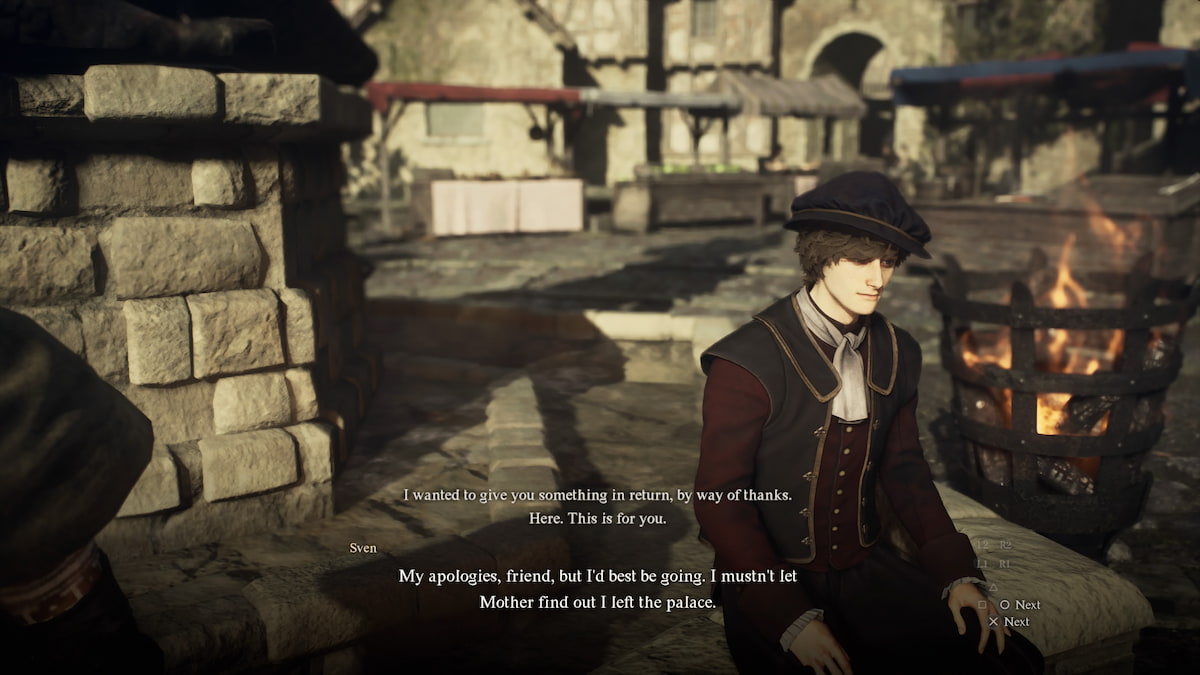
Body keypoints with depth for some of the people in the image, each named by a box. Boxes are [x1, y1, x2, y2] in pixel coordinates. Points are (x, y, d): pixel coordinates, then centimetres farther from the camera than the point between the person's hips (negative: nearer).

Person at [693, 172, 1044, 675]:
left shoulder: (897, 354, 5)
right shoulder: (748, 363, -14)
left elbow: (904, 469, 14)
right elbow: (720, 503, -13)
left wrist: (956, 574, 1)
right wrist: (792, 620, -20)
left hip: (866, 571, 5)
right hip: (768, 582, -5)